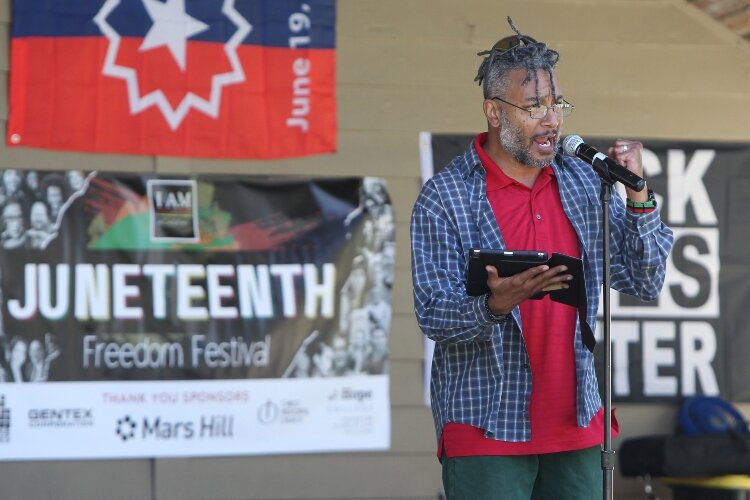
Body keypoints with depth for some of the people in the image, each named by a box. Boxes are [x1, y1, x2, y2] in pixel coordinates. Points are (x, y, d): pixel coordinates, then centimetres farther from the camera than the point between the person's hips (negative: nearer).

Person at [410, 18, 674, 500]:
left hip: (577, 426, 4)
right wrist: (494, 306, -30)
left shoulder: (585, 184, 9)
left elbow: (645, 284, 6)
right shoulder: (444, 198, -5)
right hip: (488, 433, -4)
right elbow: (434, 317, -10)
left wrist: (637, 194, -6)